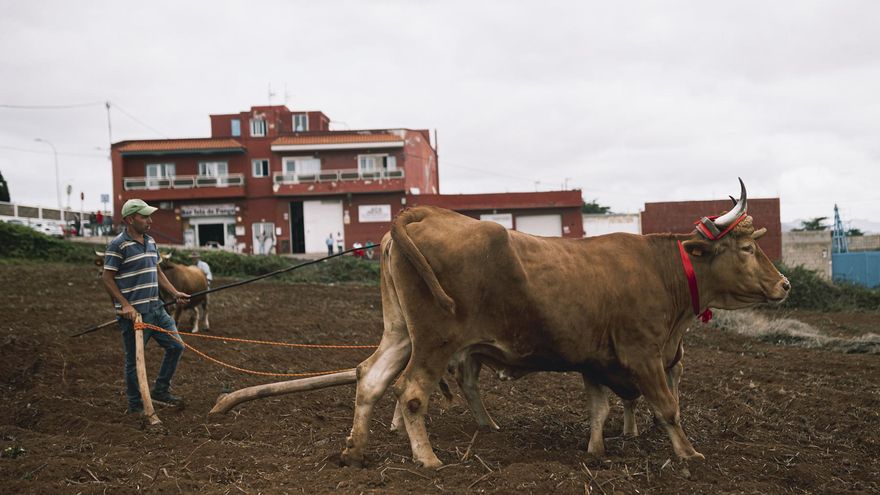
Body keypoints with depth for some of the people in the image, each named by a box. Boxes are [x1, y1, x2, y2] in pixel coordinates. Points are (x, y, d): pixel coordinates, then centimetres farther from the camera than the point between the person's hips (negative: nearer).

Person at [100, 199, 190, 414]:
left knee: (176, 346, 9)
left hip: (155, 308, 8)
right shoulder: (118, 245, -13)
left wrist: (175, 293, 10)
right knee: (135, 361, 3)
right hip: (133, 313, -8)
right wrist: (125, 305, -18)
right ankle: (135, 406, 17)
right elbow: (107, 278, -12)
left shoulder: (150, 241, 12)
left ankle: (161, 390, 23)